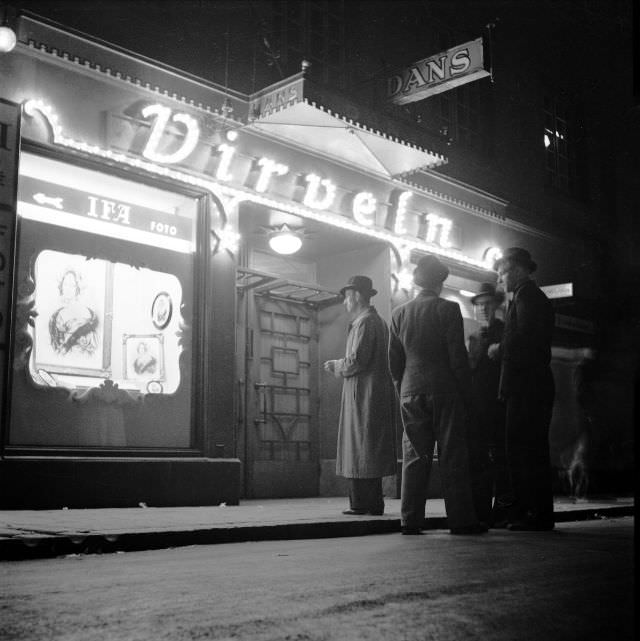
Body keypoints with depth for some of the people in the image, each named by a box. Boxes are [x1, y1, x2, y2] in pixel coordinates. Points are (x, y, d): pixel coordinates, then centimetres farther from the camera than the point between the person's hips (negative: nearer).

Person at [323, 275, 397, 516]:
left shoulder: (364, 322, -12)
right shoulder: (379, 322, 18)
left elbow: (356, 361, -20)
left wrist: (335, 366, -2)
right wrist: (341, 367, 17)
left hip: (363, 395, -10)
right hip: (378, 394, 10)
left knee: (359, 449, -6)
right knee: (372, 450, 11)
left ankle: (361, 503, -4)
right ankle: (374, 503, 15)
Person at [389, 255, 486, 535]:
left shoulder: (399, 313, 8)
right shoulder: (448, 309, -4)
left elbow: (394, 360, 9)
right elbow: (458, 357, -7)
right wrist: (466, 396, -1)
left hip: (411, 393, 4)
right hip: (444, 392, -4)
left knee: (414, 457, 6)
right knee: (452, 457, 1)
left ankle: (410, 520, 5)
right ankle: (461, 519, 4)